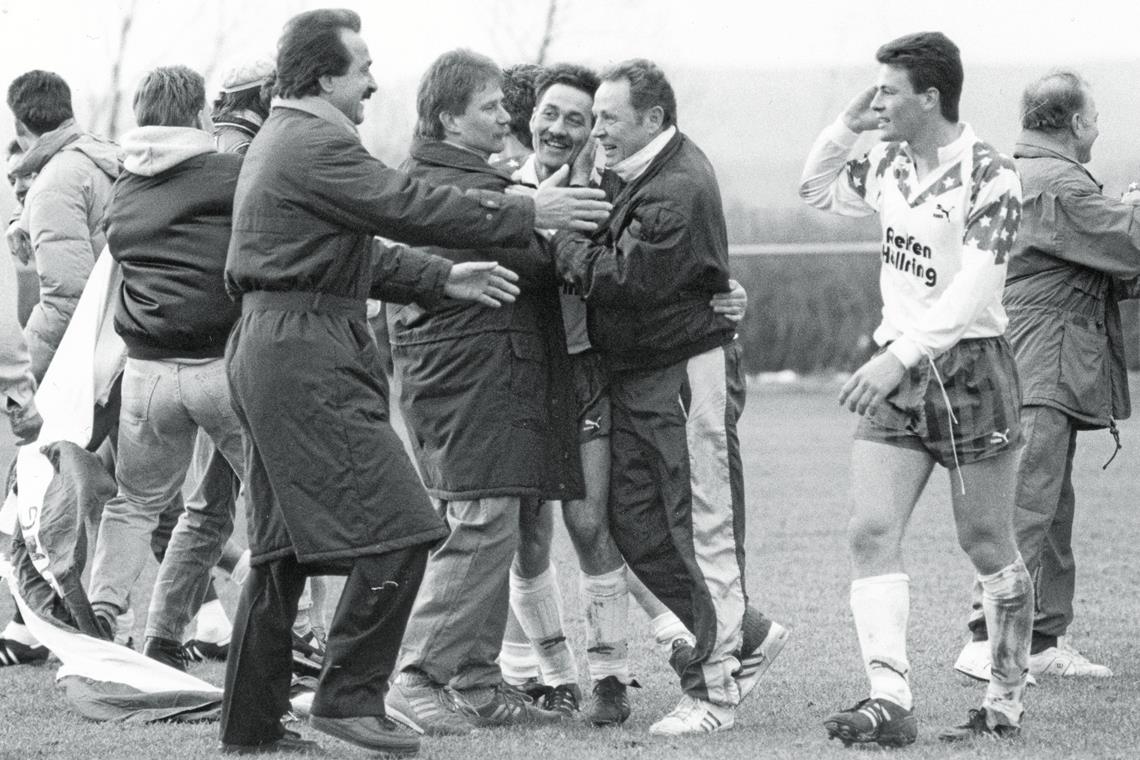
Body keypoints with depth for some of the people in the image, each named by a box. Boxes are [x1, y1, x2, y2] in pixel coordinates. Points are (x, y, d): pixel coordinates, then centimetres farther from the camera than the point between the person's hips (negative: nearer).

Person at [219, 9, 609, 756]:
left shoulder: (282, 139, 21)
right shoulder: (317, 145, -14)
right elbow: (411, 208, -17)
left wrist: (444, 278, 21)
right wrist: (529, 213, -9)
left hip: (271, 349, 11)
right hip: (308, 355, -11)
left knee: (284, 547, 13)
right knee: (395, 528, -10)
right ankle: (350, 696, -7)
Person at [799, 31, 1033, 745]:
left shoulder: (989, 175, -14)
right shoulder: (888, 165, 9)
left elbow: (974, 290, -23)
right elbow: (817, 189, 27)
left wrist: (902, 354, -31)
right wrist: (845, 126, 9)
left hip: (970, 368, -6)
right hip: (899, 372, 6)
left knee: (987, 546, 3)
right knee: (871, 533, -9)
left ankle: (1007, 699, 16)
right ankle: (890, 700, -14)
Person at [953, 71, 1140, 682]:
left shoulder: (1012, 176, 19)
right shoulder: (1058, 186, -14)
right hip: (1042, 373, -11)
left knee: (1054, 510, 13)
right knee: (1026, 506, -12)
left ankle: (1044, 640, 16)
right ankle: (987, 642, -14)